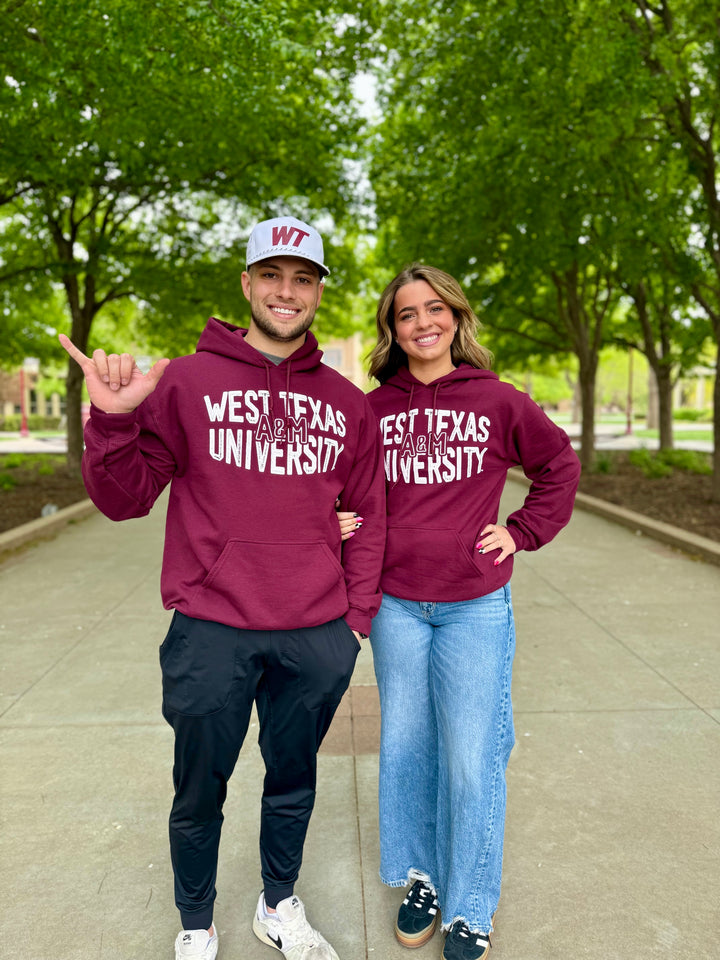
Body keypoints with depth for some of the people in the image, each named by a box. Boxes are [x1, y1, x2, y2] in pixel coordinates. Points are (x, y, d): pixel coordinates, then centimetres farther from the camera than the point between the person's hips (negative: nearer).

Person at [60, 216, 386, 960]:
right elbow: (124, 499, -4)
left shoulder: (345, 402, 5)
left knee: (293, 784, 20)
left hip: (316, 640, 3)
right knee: (198, 794, 15)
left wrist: (358, 617, 5)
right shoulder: (186, 382, -3)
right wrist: (113, 421, -21)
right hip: (211, 634, -2)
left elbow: (367, 517, 9)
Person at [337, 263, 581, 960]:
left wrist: (523, 532, 2)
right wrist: (341, 523, -3)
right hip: (396, 605, 2)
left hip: (476, 607, -2)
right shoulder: (373, 408, 2)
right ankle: (421, 879, 37)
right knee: (405, 748, 14)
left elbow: (559, 465, 10)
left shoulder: (498, 400, -3)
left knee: (471, 759, 4)